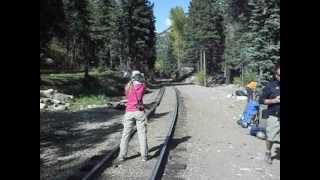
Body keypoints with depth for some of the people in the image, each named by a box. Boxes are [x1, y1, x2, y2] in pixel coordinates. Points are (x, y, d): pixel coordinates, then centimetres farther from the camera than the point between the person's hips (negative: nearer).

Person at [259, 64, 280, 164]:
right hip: (273, 116, -2)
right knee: (270, 137, 4)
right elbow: (261, 100, -2)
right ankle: (268, 153, 27)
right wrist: (274, 100, -13)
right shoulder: (271, 86, -1)